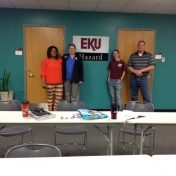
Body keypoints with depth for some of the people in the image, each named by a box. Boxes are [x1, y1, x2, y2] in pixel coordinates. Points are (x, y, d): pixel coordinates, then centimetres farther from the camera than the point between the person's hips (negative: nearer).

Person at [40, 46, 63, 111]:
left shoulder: (60, 60, 12)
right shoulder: (45, 60, 0)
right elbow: (43, 72, -3)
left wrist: (63, 80, 12)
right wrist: (43, 83, -10)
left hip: (59, 83, 3)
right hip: (50, 83, -3)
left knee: (59, 98, 0)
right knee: (50, 98, 6)